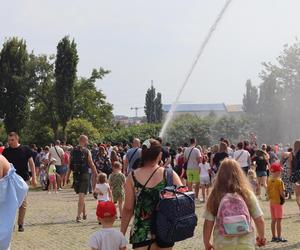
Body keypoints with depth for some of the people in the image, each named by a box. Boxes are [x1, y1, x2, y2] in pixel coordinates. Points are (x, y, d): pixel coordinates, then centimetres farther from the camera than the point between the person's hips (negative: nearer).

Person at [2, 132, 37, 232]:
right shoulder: (6, 151, 3)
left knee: (23, 203, 4)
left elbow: (31, 163, 1)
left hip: (23, 180, -1)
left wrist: (34, 178, -4)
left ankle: (21, 224, 14)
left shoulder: (25, 149, -2)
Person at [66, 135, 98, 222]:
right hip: (84, 175, -5)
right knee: (81, 196, -5)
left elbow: (69, 166, 7)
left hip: (75, 175, 5)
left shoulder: (72, 151, 5)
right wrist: (96, 175, 7)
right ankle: (79, 216, -12)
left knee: (81, 196, 19)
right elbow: (91, 165, -4)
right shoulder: (87, 152, -7)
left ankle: (84, 214, 29)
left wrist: (68, 177, 13)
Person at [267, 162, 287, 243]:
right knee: (278, 220, -1)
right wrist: (283, 198, 0)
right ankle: (279, 237, 2)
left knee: (273, 220, 13)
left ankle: (274, 236, 19)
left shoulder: (269, 180, 3)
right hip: (278, 201, -6)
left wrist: (270, 197, 12)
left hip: (271, 201, 6)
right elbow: (282, 192, -17)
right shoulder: (279, 181, -16)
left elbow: (268, 191, 5)